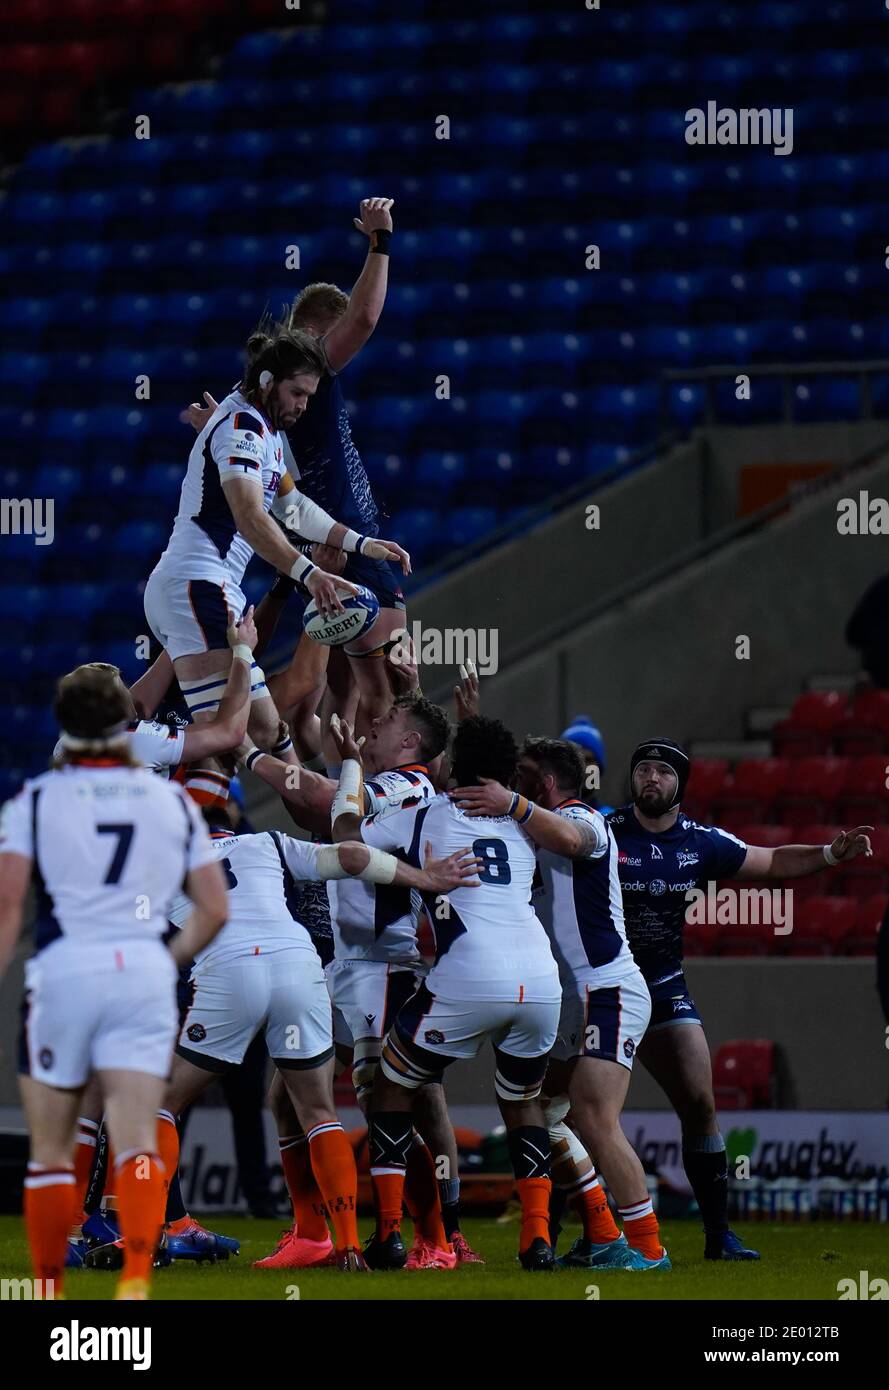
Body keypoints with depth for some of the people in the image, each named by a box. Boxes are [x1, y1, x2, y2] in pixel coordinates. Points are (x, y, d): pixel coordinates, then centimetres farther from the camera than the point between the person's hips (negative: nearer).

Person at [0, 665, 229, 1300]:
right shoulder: (174, 801, 13)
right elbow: (215, 910, 11)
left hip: (64, 968, -1)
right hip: (146, 974, 1)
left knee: (52, 1153, 9)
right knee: (137, 1145, -6)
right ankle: (137, 1276, -27)